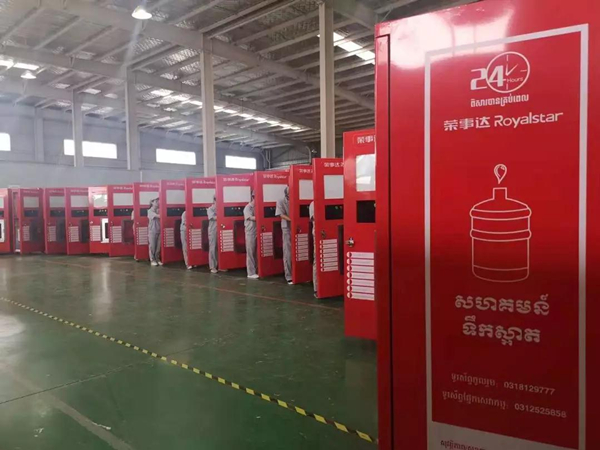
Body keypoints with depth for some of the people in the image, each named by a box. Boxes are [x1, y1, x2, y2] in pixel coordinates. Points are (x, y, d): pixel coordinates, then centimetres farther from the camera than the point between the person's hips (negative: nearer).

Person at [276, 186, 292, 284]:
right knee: (288, 253, -1)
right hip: (287, 229, -2)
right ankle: (289, 276, 4)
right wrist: (291, 220, -22)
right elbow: (281, 215, -7)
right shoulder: (281, 202, 3)